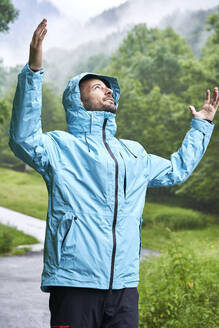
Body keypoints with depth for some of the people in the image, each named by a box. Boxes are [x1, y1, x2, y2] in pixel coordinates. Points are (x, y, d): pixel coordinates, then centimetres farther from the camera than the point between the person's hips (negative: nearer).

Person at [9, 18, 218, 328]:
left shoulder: (133, 153, 23)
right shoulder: (61, 146, 2)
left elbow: (176, 169, 38)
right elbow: (24, 139, -19)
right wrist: (33, 72, -27)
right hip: (74, 283, -5)